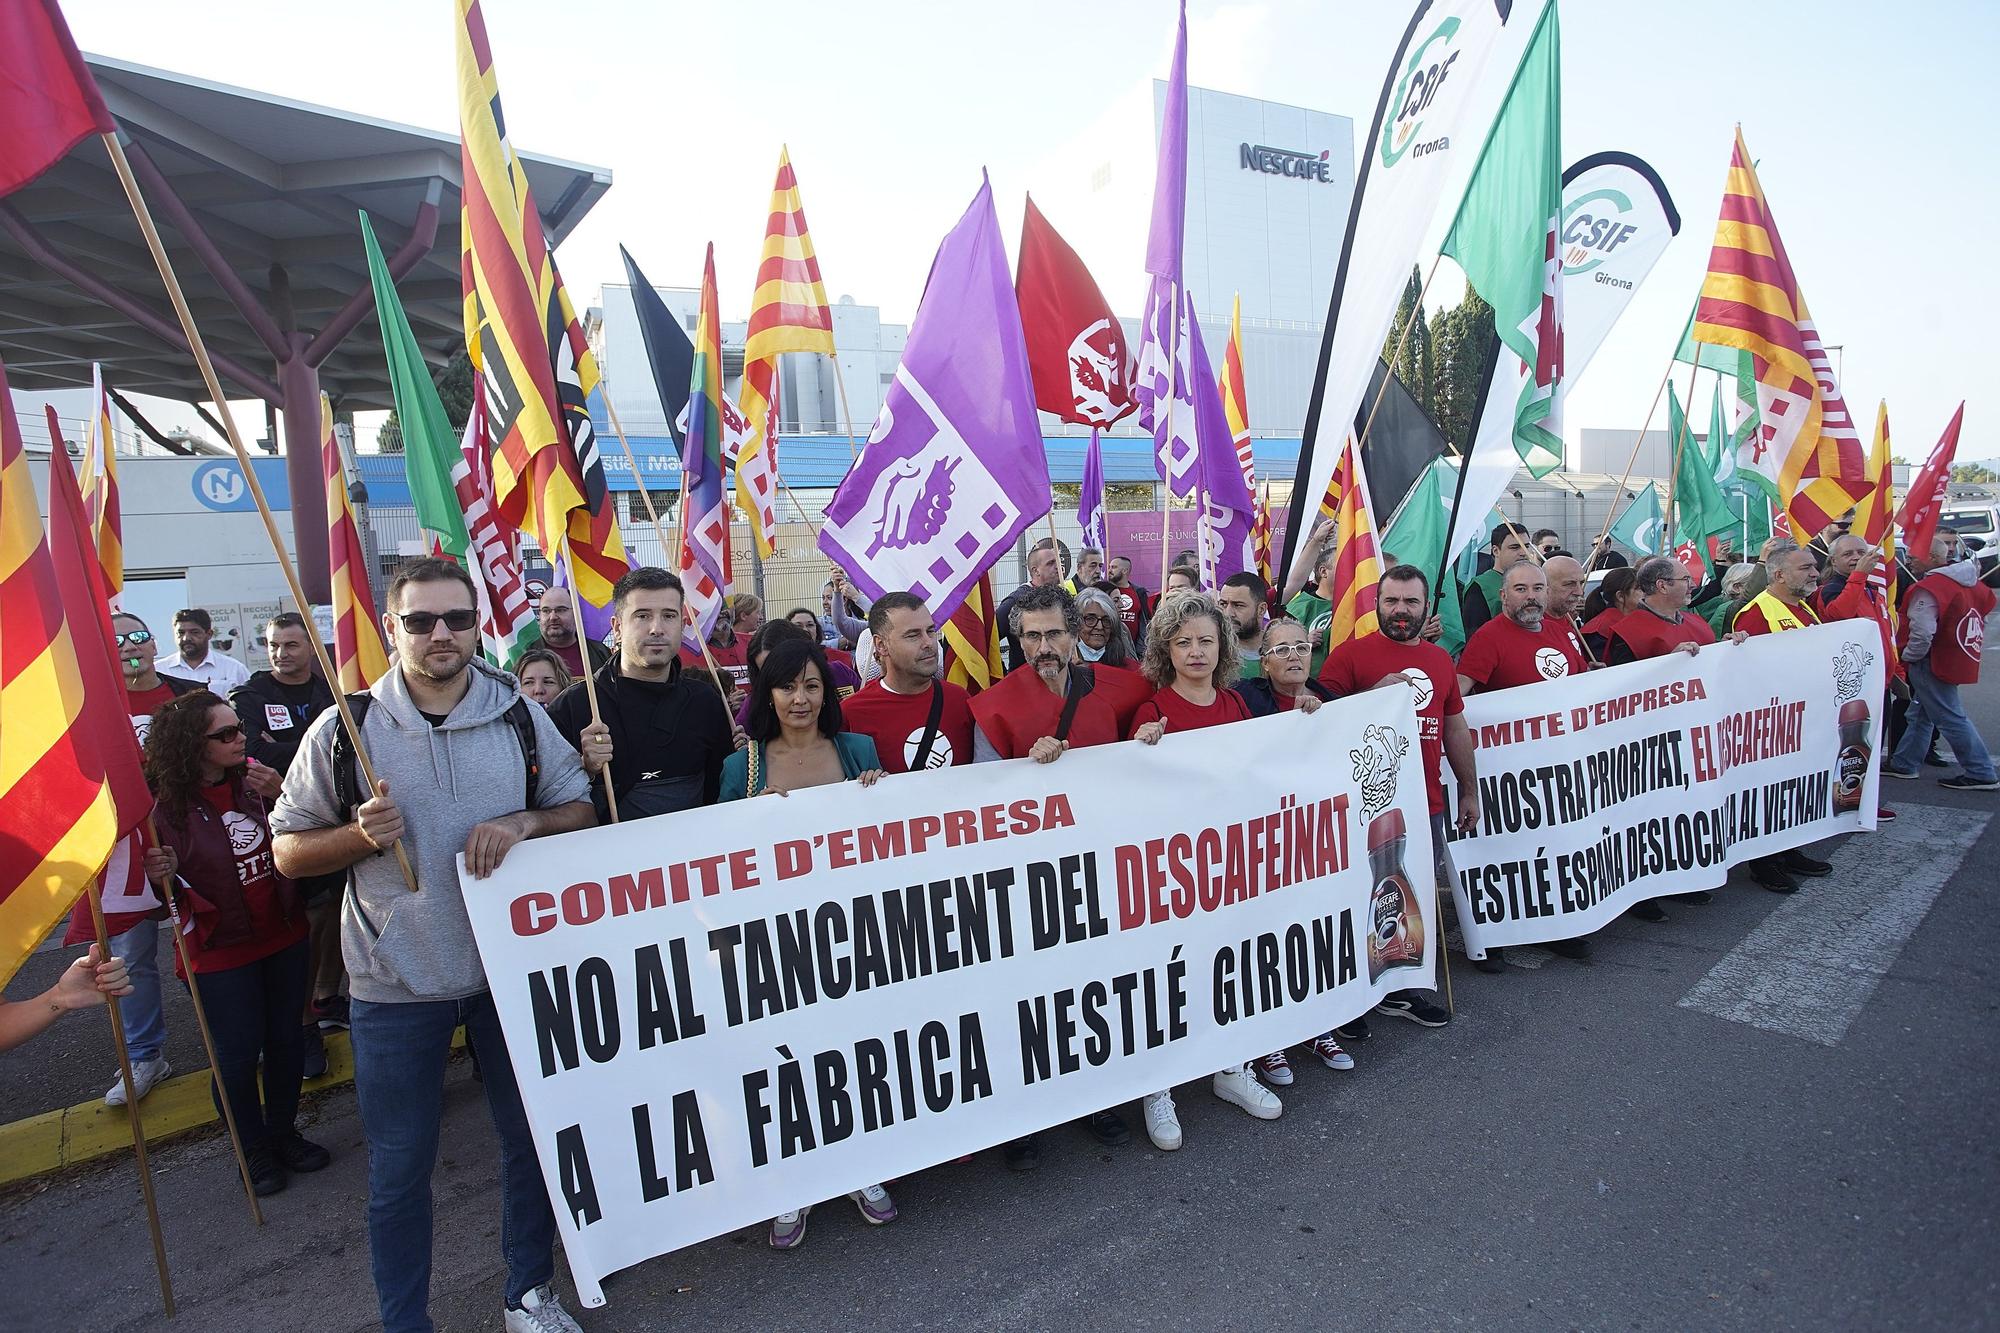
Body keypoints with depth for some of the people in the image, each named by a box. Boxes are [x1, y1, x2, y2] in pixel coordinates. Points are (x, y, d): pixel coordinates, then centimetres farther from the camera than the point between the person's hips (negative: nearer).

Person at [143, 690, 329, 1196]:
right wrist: (161, 877, -28)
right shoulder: (167, 805, -14)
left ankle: (284, 1134, 35)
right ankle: (255, 1150, 29)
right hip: (220, 952, -4)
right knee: (238, 1054, 7)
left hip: (284, 938, 4)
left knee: (286, 1040, 15)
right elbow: (165, 890, -8)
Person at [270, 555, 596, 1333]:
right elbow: (288, 851, 1)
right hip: (396, 983, -1)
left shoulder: (521, 717, -3)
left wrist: (523, 821, -17)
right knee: (399, 1168, 13)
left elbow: (582, 812, 3)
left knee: (531, 1138, 15)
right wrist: (359, 835, -19)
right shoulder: (344, 729, -6)